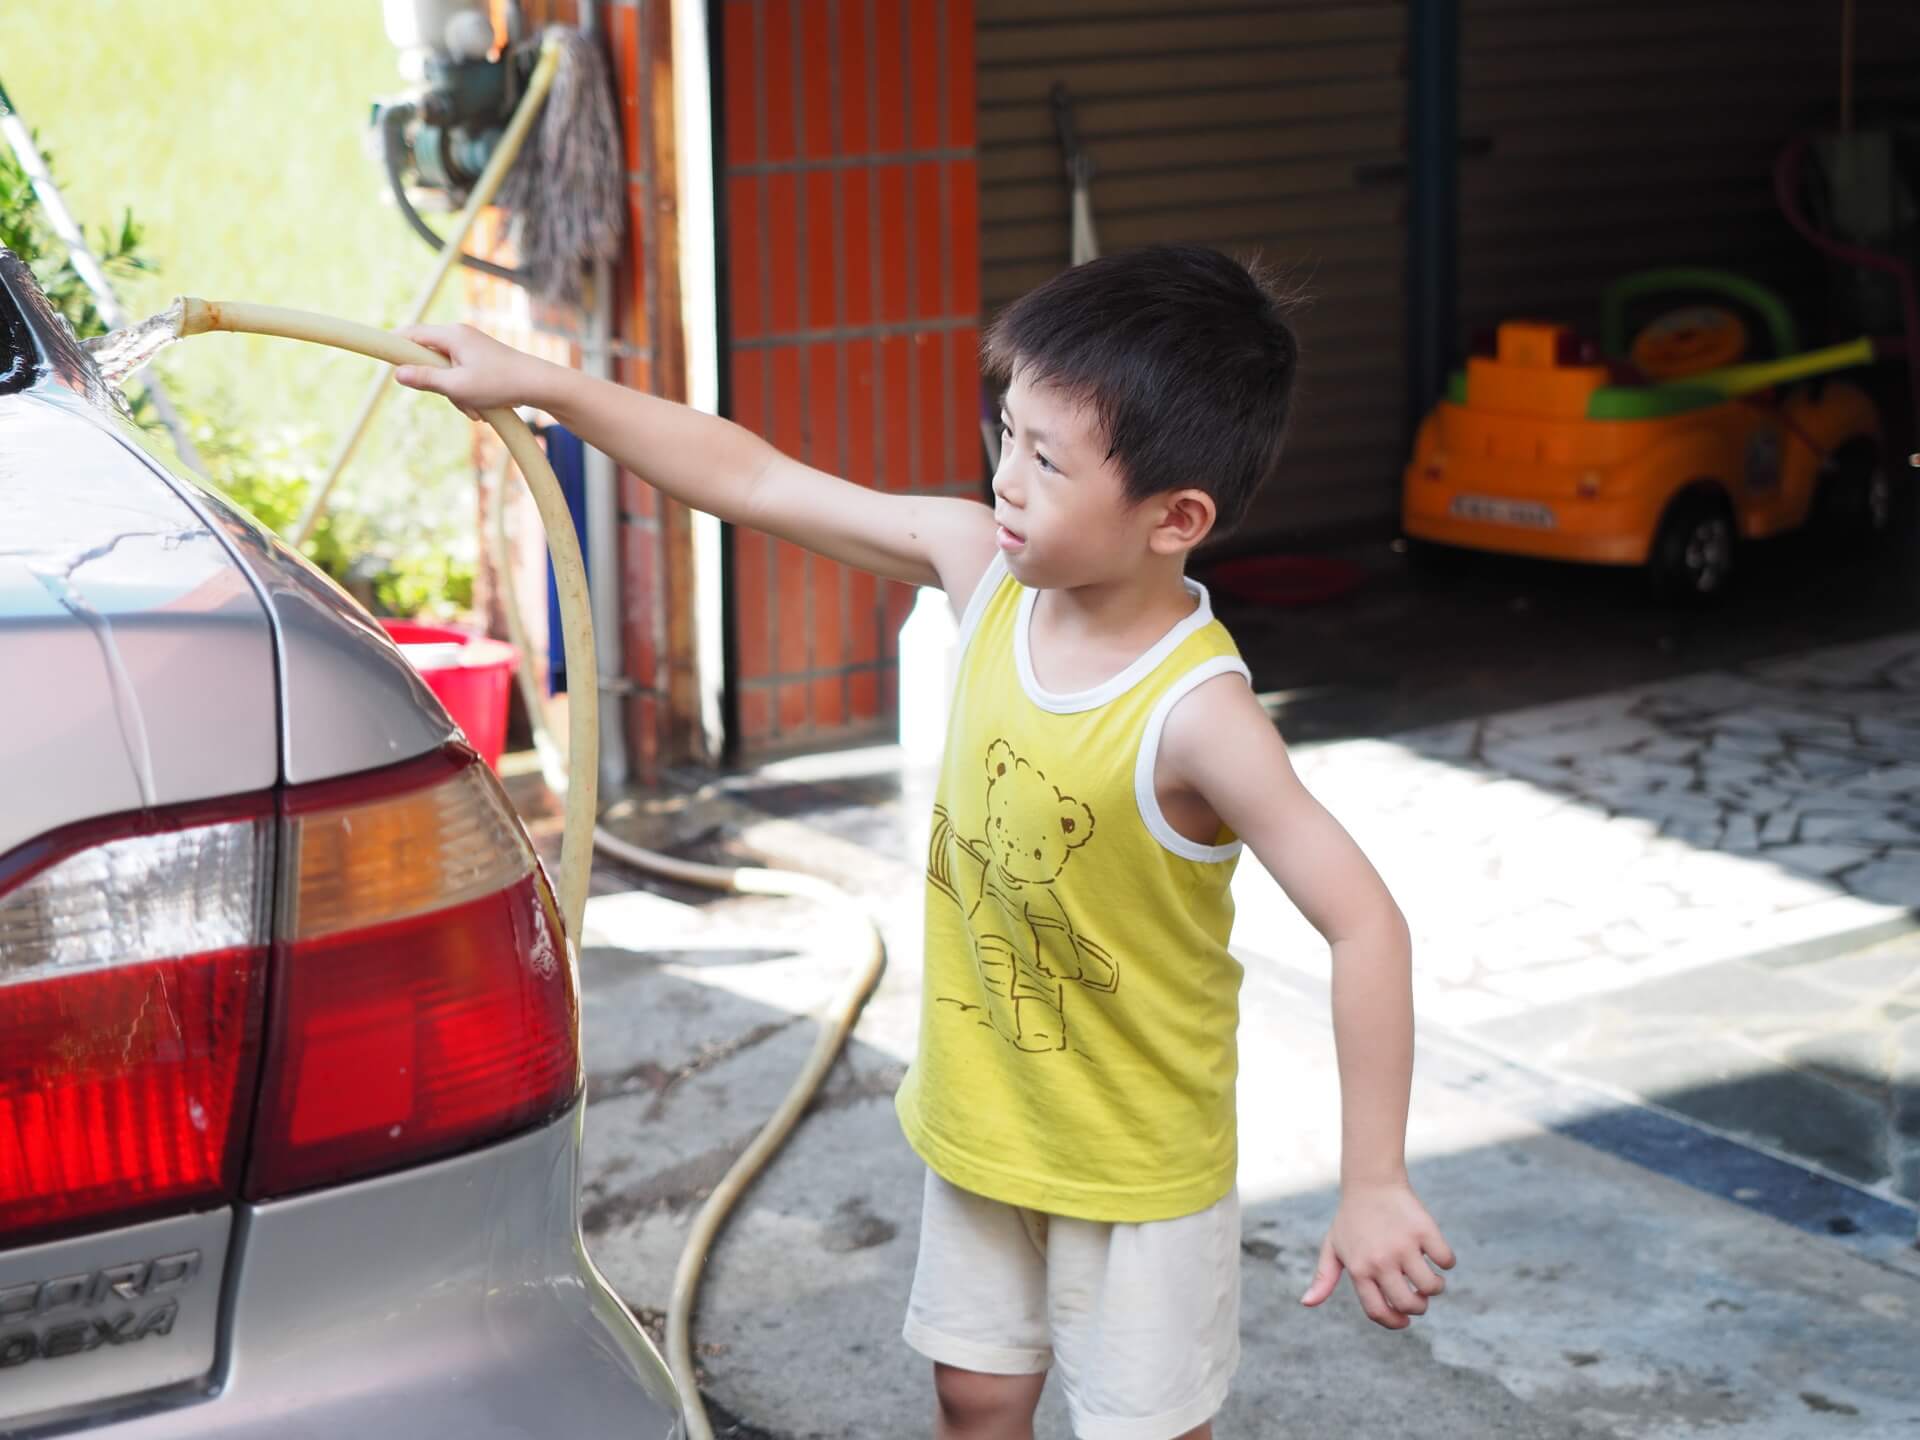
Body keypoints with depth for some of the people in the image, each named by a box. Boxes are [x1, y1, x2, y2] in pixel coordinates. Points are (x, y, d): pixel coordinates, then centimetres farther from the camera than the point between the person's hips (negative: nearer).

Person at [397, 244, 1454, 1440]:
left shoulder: (1193, 713, -31)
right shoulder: (982, 568, -12)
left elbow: (1366, 925, -31)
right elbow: (756, 482, -6)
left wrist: (1376, 1185, -28)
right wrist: (539, 385, -6)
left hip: (1137, 1161, -6)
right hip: (982, 1118, 6)